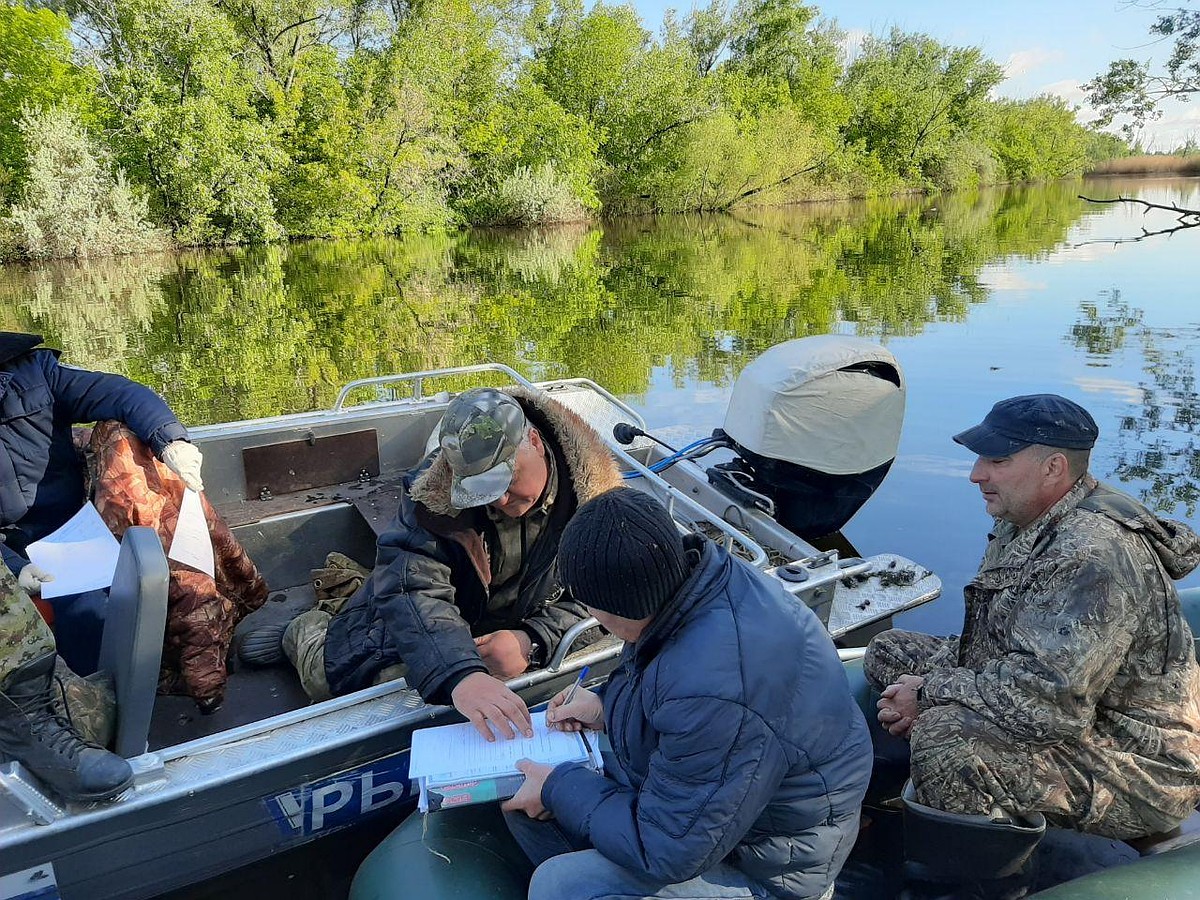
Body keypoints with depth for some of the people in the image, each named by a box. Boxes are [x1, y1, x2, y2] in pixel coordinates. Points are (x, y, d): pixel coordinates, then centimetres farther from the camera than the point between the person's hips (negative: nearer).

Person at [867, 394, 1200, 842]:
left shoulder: (1093, 557, -29)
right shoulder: (1024, 524, 3)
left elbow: (1050, 702, -35)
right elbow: (994, 643, 12)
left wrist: (931, 693, -21)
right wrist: (929, 687, -6)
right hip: (1072, 715, 10)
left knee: (946, 736, -34)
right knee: (888, 650, 8)